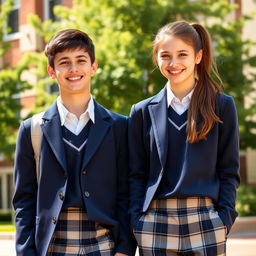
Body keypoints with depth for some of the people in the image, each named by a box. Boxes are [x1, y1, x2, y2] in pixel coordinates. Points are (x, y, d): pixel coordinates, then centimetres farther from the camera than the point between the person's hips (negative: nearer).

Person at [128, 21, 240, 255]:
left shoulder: (222, 106, 4)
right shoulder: (143, 112, 8)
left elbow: (229, 171, 4)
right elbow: (137, 174, 9)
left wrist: (225, 218, -5)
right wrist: (136, 221, 1)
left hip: (206, 224, -1)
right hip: (156, 225, 1)